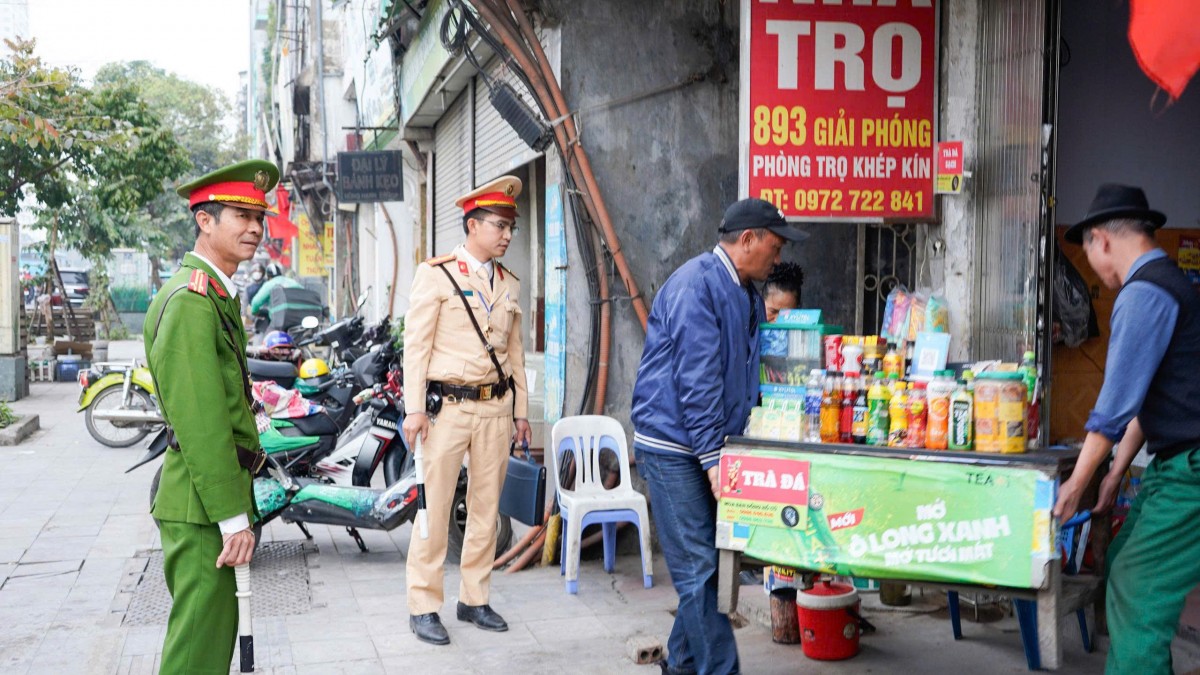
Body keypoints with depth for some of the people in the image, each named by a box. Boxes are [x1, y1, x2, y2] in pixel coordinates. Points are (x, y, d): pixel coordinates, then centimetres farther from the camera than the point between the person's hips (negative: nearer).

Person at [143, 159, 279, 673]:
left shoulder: (216, 295, 17)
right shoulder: (193, 300, -17)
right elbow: (200, 420, -22)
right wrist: (233, 516, -22)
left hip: (213, 497, 11)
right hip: (204, 501, -11)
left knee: (215, 629, 20)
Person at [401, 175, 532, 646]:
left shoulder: (509, 284, 12)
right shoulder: (436, 275, -4)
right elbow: (416, 344, -7)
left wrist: (520, 410, 13)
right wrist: (414, 409, -12)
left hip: (496, 408, 6)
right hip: (448, 406, -5)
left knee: (486, 509, 10)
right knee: (434, 508, 0)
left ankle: (474, 599, 22)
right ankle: (423, 606, 9)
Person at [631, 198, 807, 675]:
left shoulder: (747, 295, 15)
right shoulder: (696, 285, -15)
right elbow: (695, 379, -20)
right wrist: (712, 458, -20)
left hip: (712, 443, 9)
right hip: (674, 445, -9)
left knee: (709, 563, 12)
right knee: (698, 568, -6)